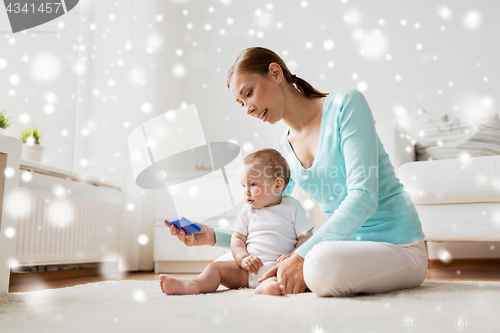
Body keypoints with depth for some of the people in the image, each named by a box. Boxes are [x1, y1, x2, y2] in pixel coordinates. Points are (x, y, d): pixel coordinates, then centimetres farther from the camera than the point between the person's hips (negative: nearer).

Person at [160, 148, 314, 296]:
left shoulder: (292, 207, 7)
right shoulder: (247, 211, 17)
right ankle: (193, 285, -38)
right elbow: (237, 238, 13)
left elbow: (306, 237, 4)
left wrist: (293, 256, -14)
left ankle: (269, 285, -63)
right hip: (249, 269, 4)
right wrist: (243, 258, -8)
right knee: (217, 267, -12)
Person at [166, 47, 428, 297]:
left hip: (397, 246, -6)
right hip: (346, 245, 6)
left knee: (322, 265, -38)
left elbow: (363, 196, -22)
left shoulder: (345, 104, -11)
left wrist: (302, 256, -28)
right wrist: (213, 236, -3)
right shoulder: (282, 152, 7)